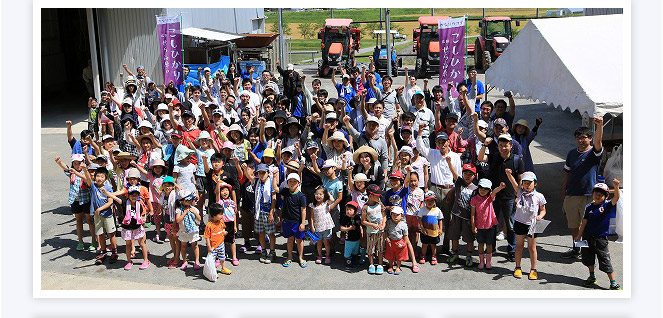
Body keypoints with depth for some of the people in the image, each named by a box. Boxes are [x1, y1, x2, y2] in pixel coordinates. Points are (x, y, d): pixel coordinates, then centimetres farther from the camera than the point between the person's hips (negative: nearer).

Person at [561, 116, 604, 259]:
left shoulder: (594, 153, -5)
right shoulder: (572, 153, 9)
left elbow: (598, 141, -28)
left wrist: (600, 125, -46)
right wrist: (563, 195, 11)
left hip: (588, 196, -5)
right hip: (571, 195, 5)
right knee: (573, 225, 15)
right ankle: (576, 249, 31)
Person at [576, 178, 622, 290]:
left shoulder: (607, 206, -6)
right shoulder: (589, 207, 2)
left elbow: (616, 198, -24)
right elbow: (584, 222, 5)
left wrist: (616, 186, -40)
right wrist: (579, 235, 5)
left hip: (601, 238, -4)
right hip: (588, 237, 4)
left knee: (605, 261, -3)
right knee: (588, 258, 15)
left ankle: (613, 283, 4)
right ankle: (592, 277, 34)